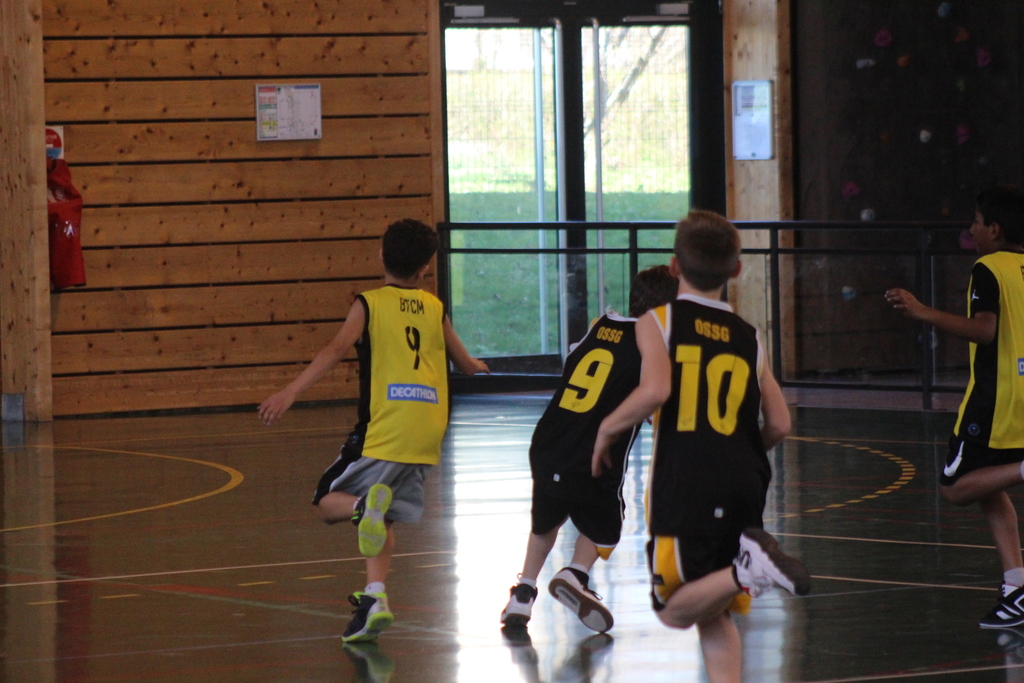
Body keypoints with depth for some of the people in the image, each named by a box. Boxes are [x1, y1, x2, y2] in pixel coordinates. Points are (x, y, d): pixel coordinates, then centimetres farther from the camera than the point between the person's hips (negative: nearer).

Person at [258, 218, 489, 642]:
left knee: (328, 503, 6)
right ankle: (374, 599, -2)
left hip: (384, 428, -4)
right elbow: (466, 365, 26)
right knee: (385, 521, 16)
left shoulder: (369, 304, 2)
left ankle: (366, 506, -28)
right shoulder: (434, 308, 14)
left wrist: (289, 394, -20)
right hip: (427, 430, 4)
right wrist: (477, 366, 51)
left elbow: (337, 349, -14)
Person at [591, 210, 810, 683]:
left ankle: (747, 570, -23)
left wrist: (608, 428, -1)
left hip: (685, 484, -4)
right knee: (717, 614, 17)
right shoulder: (748, 338, 12)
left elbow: (655, 390, -17)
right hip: (743, 484, 4)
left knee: (673, 609, 3)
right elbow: (779, 425, 6)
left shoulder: (658, 323, 2)